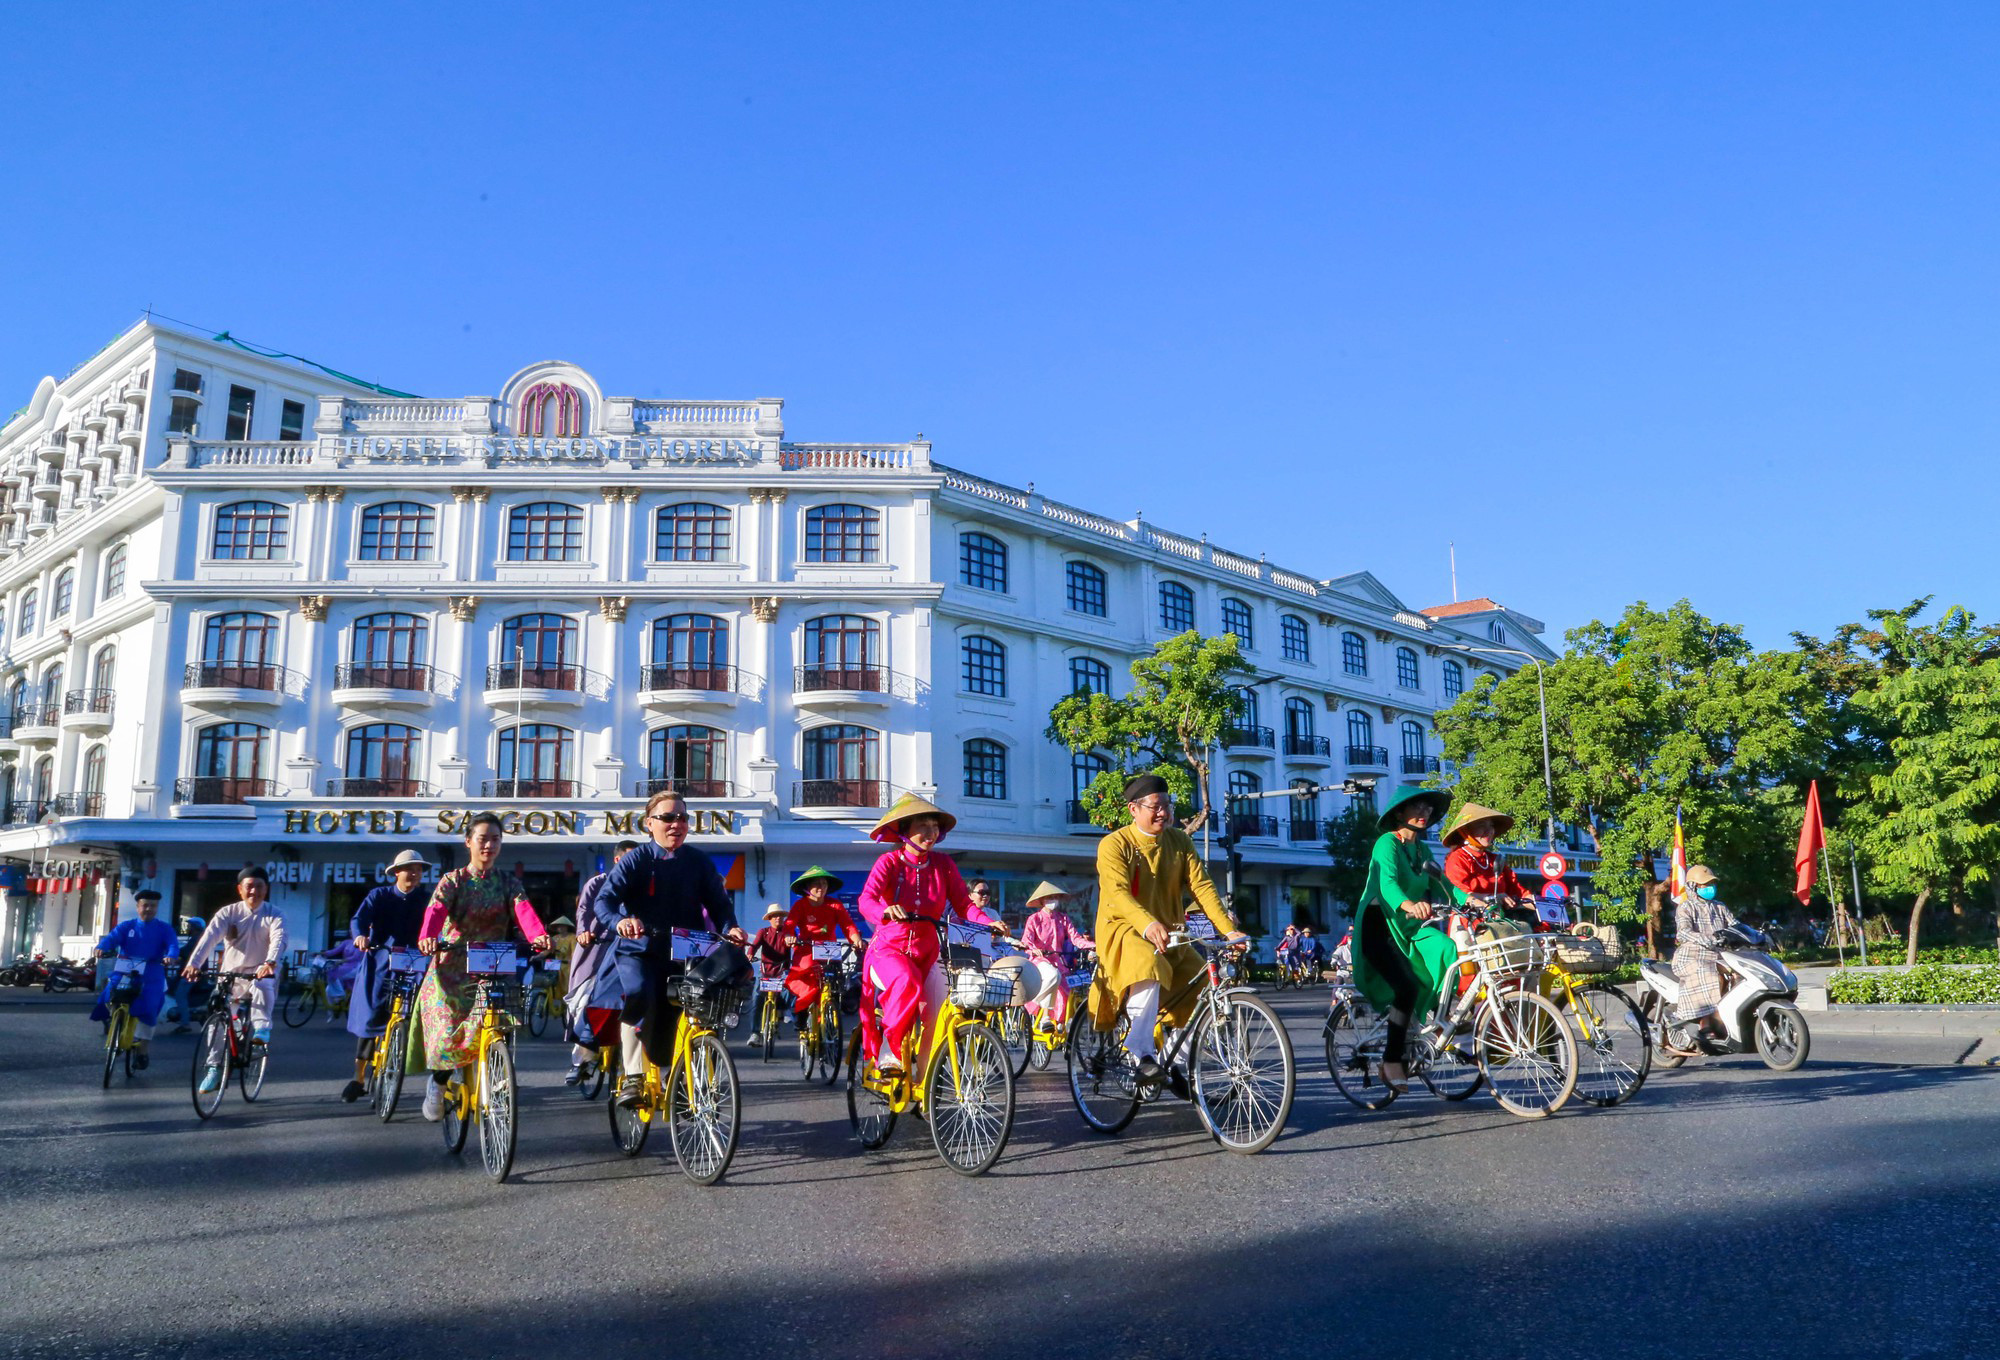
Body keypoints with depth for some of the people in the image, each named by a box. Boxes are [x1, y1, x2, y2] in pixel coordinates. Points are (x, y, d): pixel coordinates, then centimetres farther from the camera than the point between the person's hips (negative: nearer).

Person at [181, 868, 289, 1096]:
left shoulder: (273, 915, -4)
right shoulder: (228, 913, -2)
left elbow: (278, 939, -21)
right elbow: (210, 937, -17)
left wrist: (270, 962, -42)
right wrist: (193, 963, -34)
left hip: (259, 972, -2)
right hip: (230, 974, 2)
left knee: (262, 987, -37)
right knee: (217, 1020, -3)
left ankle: (261, 1029, -31)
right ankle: (214, 1068, 9)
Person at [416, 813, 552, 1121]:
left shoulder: (508, 882, 5)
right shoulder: (453, 881, 2)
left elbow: (524, 910, -14)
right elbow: (436, 910, -17)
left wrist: (538, 935, -36)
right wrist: (427, 937, -40)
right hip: (452, 967, -1)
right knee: (448, 1030, -7)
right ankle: (438, 1083, 22)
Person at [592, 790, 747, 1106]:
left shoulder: (700, 863, 3)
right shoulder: (635, 860, -5)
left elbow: (719, 903, -1)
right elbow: (605, 898, -17)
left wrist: (730, 928, -23)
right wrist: (620, 920, -39)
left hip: (684, 953, 3)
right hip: (639, 950, -3)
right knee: (640, 994, -30)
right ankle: (633, 1077, -25)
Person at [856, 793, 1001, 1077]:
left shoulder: (943, 865, 1)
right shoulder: (889, 863, -9)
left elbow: (964, 903, -7)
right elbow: (866, 900, -25)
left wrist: (989, 923, -27)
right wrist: (886, 911, -48)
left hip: (926, 955, 4)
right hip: (889, 950, -4)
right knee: (907, 985, -35)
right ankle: (888, 1054, -19)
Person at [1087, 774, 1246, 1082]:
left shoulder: (1179, 841, 5)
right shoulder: (1114, 844, -11)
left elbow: (1201, 887, -4)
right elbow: (1117, 893, -26)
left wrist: (1229, 930, -19)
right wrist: (1148, 924, -46)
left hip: (1168, 934, 6)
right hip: (1124, 931, -6)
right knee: (1148, 971, -36)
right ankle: (1143, 1054, -29)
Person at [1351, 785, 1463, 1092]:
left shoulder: (1421, 849, 11)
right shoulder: (1388, 843, -14)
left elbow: (1442, 884, 2)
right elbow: (1387, 882, -32)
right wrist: (1408, 904, -52)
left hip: (1407, 927, 7)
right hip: (1378, 926, -7)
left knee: (1448, 951, -20)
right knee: (1407, 986, -23)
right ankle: (1391, 1062, -12)